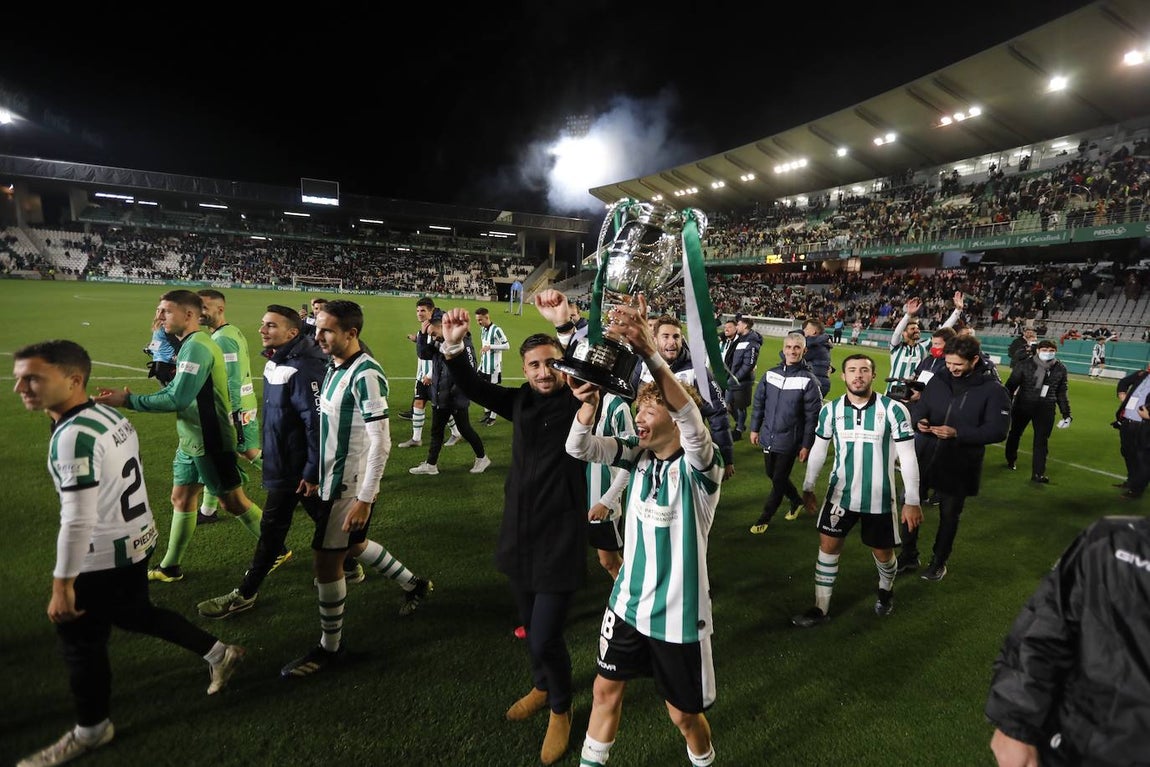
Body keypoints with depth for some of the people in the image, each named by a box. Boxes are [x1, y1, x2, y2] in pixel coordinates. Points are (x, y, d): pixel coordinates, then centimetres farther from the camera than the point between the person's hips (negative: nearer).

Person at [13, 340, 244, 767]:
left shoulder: (73, 435, -26)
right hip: (137, 539, 9)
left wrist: (62, 585, -19)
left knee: (79, 641, 11)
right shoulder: (110, 416, 1)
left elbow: (78, 520, -26)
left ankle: (92, 730, 31)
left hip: (105, 555, -9)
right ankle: (218, 654, 36)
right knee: (134, 614, 27)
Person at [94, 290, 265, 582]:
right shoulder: (190, 344, 10)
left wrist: (128, 401, -18)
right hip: (191, 440, 10)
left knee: (233, 502, 1)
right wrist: (130, 399, 4)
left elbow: (177, 399, -25)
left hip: (210, 442, -10)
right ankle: (170, 567, 29)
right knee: (181, 499, 16)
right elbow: (176, 390, 11)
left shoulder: (196, 347, -22)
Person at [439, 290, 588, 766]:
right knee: (531, 626, 22)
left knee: (545, 638, -3)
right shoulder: (521, 402, 4)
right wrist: (453, 346, -20)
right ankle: (543, 687, 49)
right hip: (519, 533, 6)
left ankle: (561, 708, 26)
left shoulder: (577, 402, -12)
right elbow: (473, 387, -2)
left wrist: (566, 324, -44)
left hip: (561, 537, -6)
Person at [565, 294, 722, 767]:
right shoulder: (638, 456, -4)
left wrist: (648, 353, -52)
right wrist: (590, 400, -34)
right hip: (629, 602, 5)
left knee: (683, 712, 15)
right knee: (606, 689, 18)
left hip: (677, 612, -4)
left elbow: (690, 416, -40)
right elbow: (579, 448, -13)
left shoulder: (700, 468, -20)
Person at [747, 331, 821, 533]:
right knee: (772, 475, 18)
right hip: (768, 438, 5)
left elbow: (812, 416, -11)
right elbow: (759, 403, 10)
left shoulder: (808, 380, -12)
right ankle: (796, 500, 43)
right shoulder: (770, 374, 1)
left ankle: (764, 518, 20)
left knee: (779, 481, 3)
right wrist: (755, 429, 10)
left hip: (789, 442, -5)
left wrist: (806, 445, -11)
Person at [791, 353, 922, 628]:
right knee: (828, 546, 4)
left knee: (882, 553, 12)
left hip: (880, 498, -2)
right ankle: (821, 608, 18)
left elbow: (908, 457, -9)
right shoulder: (830, 410, -6)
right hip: (840, 494, 2)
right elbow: (818, 451, 7)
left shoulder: (894, 410, -13)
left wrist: (912, 501, -9)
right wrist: (808, 488, 10)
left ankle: (886, 589, 46)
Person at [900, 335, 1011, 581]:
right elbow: (919, 407, 9)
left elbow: (998, 430, -16)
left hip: (959, 467, -4)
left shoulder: (994, 390, -11)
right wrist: (918, 421, -15)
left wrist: (958, 433, -26)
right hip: (925, 457, 4)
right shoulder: (938, 381, 1)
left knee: (949, 515, 12)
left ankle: (939, 561, 34)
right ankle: (908, 555, 30)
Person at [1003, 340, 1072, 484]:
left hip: (1045, 409, 2)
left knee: (1042, 441, -3)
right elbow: (1011, 386, -8)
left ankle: (1038, 473, 2)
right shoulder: (1024, 365, -11)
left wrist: (1066, 414, 11)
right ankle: (1011, 460, 41)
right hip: (1022, 406, -1)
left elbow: (1061, 393, 12)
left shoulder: (1060, 369, 1)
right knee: (1015, 434, 16)